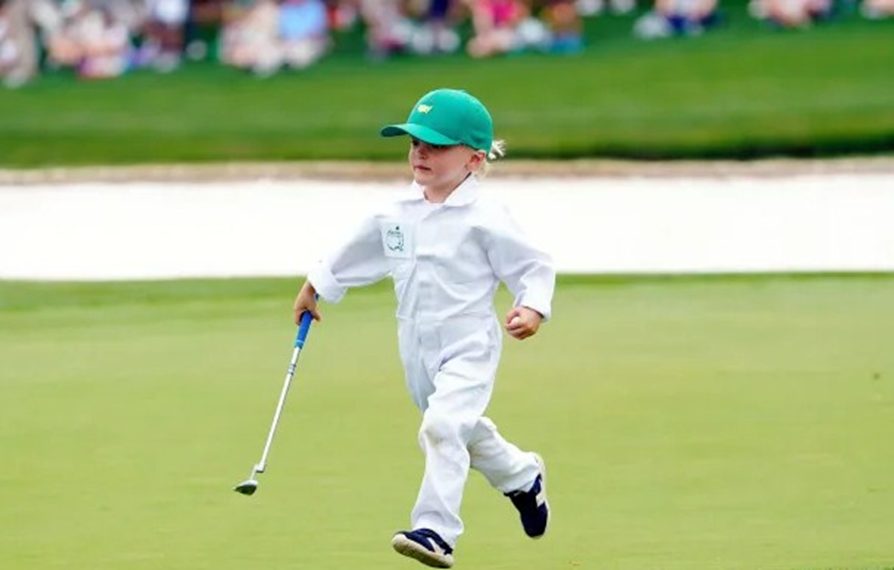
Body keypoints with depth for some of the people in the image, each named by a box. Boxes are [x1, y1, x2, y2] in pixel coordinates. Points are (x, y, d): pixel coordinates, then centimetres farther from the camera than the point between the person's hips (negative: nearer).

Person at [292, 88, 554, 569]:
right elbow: (355, 254, 20)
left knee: (442, 425, -24)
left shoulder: (484, 218, -13)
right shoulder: (397, 215, 4)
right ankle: (522, 476, 49)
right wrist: (316, 285, 25)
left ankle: (435, 531, -25)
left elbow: (533, 266, -10)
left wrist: (531, 308, -25)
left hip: (469, 345, -7)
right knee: (463, 431, 22)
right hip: (417, 348, 7)